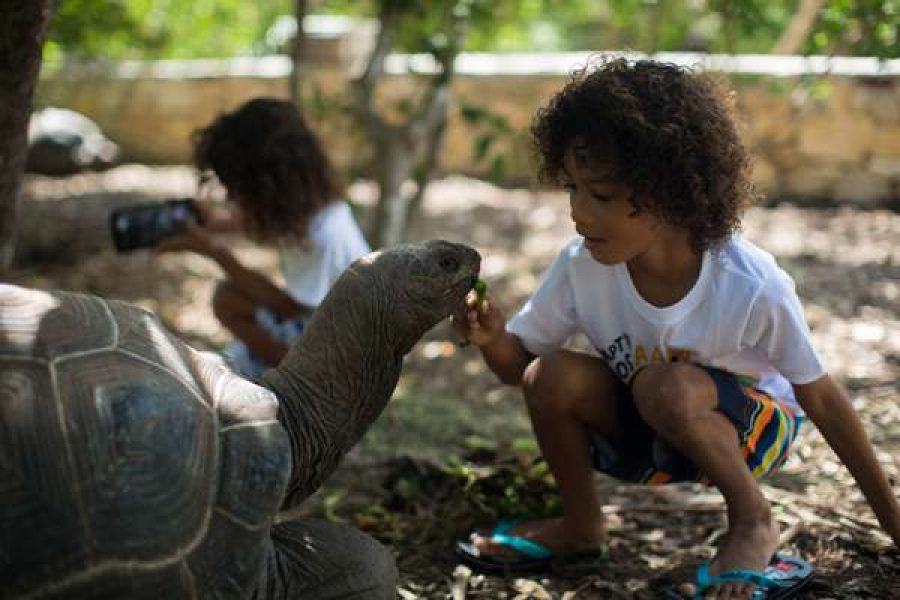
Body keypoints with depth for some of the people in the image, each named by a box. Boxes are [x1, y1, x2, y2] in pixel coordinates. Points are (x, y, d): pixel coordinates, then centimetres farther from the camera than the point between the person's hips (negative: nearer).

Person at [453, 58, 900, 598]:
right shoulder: (580, 266, -21)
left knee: (666, 387, -35)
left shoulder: (752, 286, -30)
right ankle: (582, 526, 2)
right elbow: (516, 366, -8)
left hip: (754, 424, -4)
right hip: (649, 432, 4)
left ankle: (754, 523, -8)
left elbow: (821, 398, -17)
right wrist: (493, 338, -33)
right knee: (550, 376, -24)